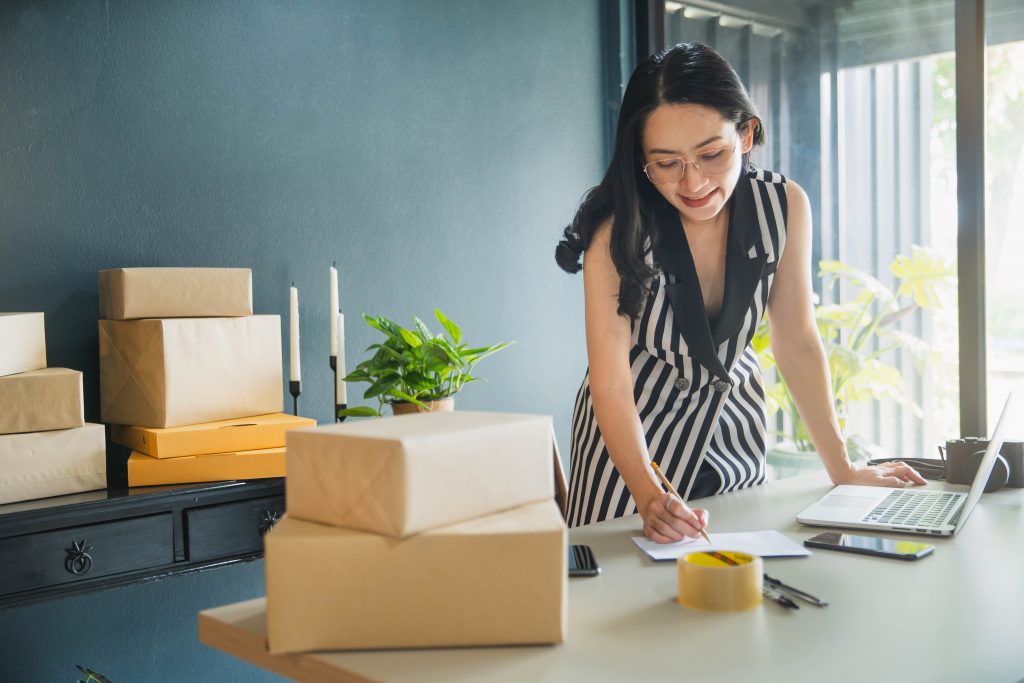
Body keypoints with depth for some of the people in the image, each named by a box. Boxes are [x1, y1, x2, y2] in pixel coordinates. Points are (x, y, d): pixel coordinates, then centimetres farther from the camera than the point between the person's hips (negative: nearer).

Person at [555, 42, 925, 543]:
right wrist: (650, 497, -43)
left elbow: (797, 342, -6)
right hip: (635, 430, -3)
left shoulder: (785, 206, -15)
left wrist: (843, 471, -6)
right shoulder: (618, 234, -25)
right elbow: (611, 385, -28)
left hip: (734, 425, 3)